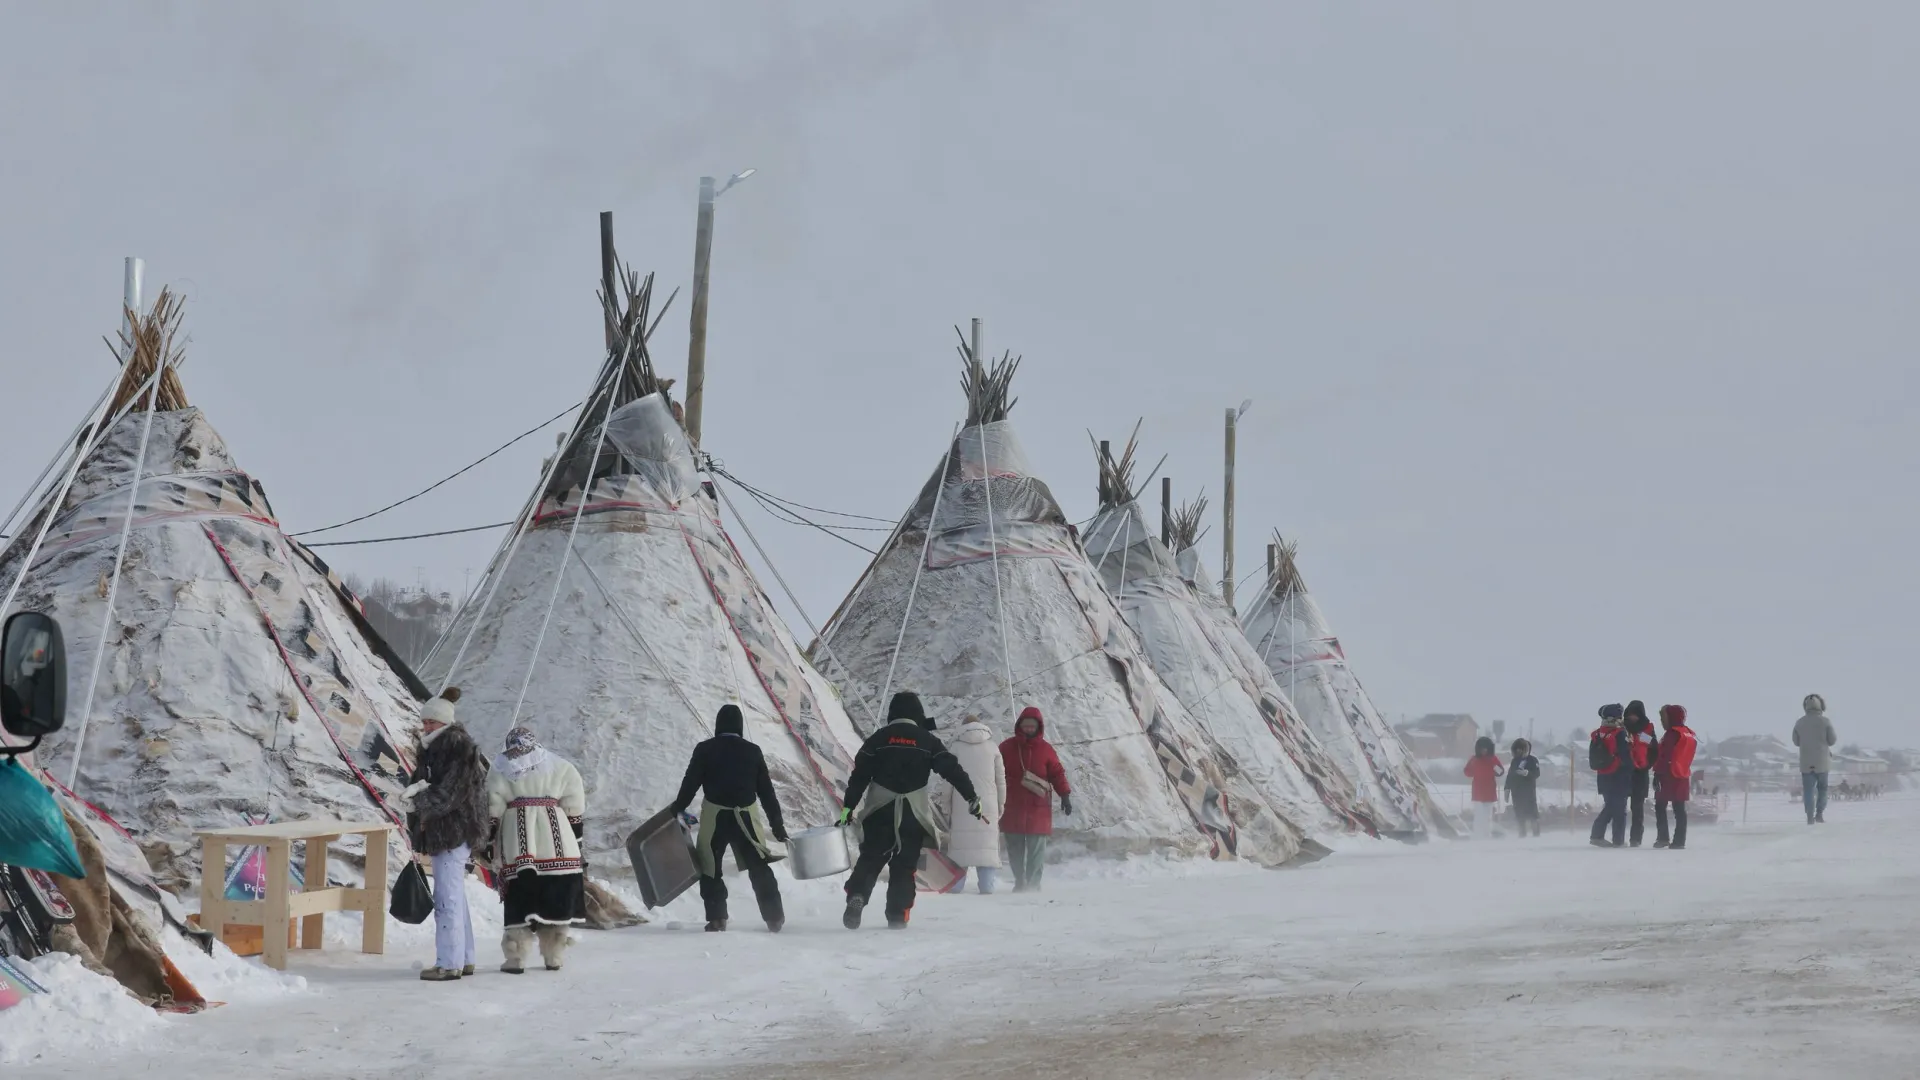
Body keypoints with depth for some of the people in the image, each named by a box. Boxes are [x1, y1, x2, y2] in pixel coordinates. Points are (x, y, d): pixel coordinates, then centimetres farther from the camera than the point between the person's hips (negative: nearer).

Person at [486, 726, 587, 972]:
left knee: (520, 897, 1)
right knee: (557, 899, 8)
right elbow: (574, 805, 6)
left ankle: (516, 959, -3)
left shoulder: (502, 770, 7)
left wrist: (489, 842, 9)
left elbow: (493, 809, 3)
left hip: (517, 844, 0)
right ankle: (554, 957, 12)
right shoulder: (560, 767, 8)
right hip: (558, 845, 0)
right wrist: (576, 837, 13)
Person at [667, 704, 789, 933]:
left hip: (714, 817, -2)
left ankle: (716, 918, 0)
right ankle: (774, 918, 7)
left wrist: (677, 809, 6)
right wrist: (777, 825, 10)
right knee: (759, 869, 10)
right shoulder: (753, 751, 4)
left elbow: (690, 784, -4)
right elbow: (766, 791, 6)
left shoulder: (705, 750, -1)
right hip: (746, 817, 2)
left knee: (710, 869, 9)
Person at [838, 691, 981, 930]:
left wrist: (848, 806, 5)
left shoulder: (878, 739, 4)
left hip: (879, 812, 0)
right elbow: (952, 769, -1)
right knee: (904, 866, 8)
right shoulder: (928, 741, 3)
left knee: (869, 860, 5)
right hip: (914, 814, 0)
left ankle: (856, 897, -17)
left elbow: (859, 775, 2)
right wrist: (971, 797, 3)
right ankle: (898, 914, 3)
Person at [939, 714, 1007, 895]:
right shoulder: (992, 747, 8)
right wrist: (1001, 804, 17)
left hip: (962, 804, -1)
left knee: (960, 842, 2)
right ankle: (987, 885, -7)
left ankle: (956, 885, -2)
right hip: (987, 803, 1)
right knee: (987, 843, 1)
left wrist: (946, 802, 8)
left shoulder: (957, 747, 4)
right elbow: (1001, 779, 9)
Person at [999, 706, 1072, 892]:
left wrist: (1065, 795, -4)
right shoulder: (1007, 747, 6)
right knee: (1015, 847, 6)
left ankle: (1033, 883, 0)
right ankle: (1019, 882, 16)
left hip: (1038, 807, -1)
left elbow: (1057, 773, 6)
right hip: (1012, 808, 2)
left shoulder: (1045, 749, 5)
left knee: (1036, 848, -5)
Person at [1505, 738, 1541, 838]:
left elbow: (1536, 773, -12)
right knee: (1520, 814, 4)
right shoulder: (1514, 761, 14)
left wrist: (1527, 772, -30)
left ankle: (1536, 833, -8)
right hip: (1517, 791, 5)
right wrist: (1507, 790, 10)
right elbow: (1509, 776, 15)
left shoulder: (1533, 760, -1)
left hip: (1529, 790, -5)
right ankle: (1522, 833, 8)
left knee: (1532, 812, -10)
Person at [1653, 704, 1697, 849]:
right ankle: (1679, 841, 0)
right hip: (1683, 776, 7)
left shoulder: (1672, 734, -13)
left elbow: (1664, 757, -17)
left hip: (1669, 776, -7)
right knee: (1680, 810, 4)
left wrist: (1657, 775, -16)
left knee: (1660, 806, 3)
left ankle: (1663, 838, -2)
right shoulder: (1689, 734, 13)